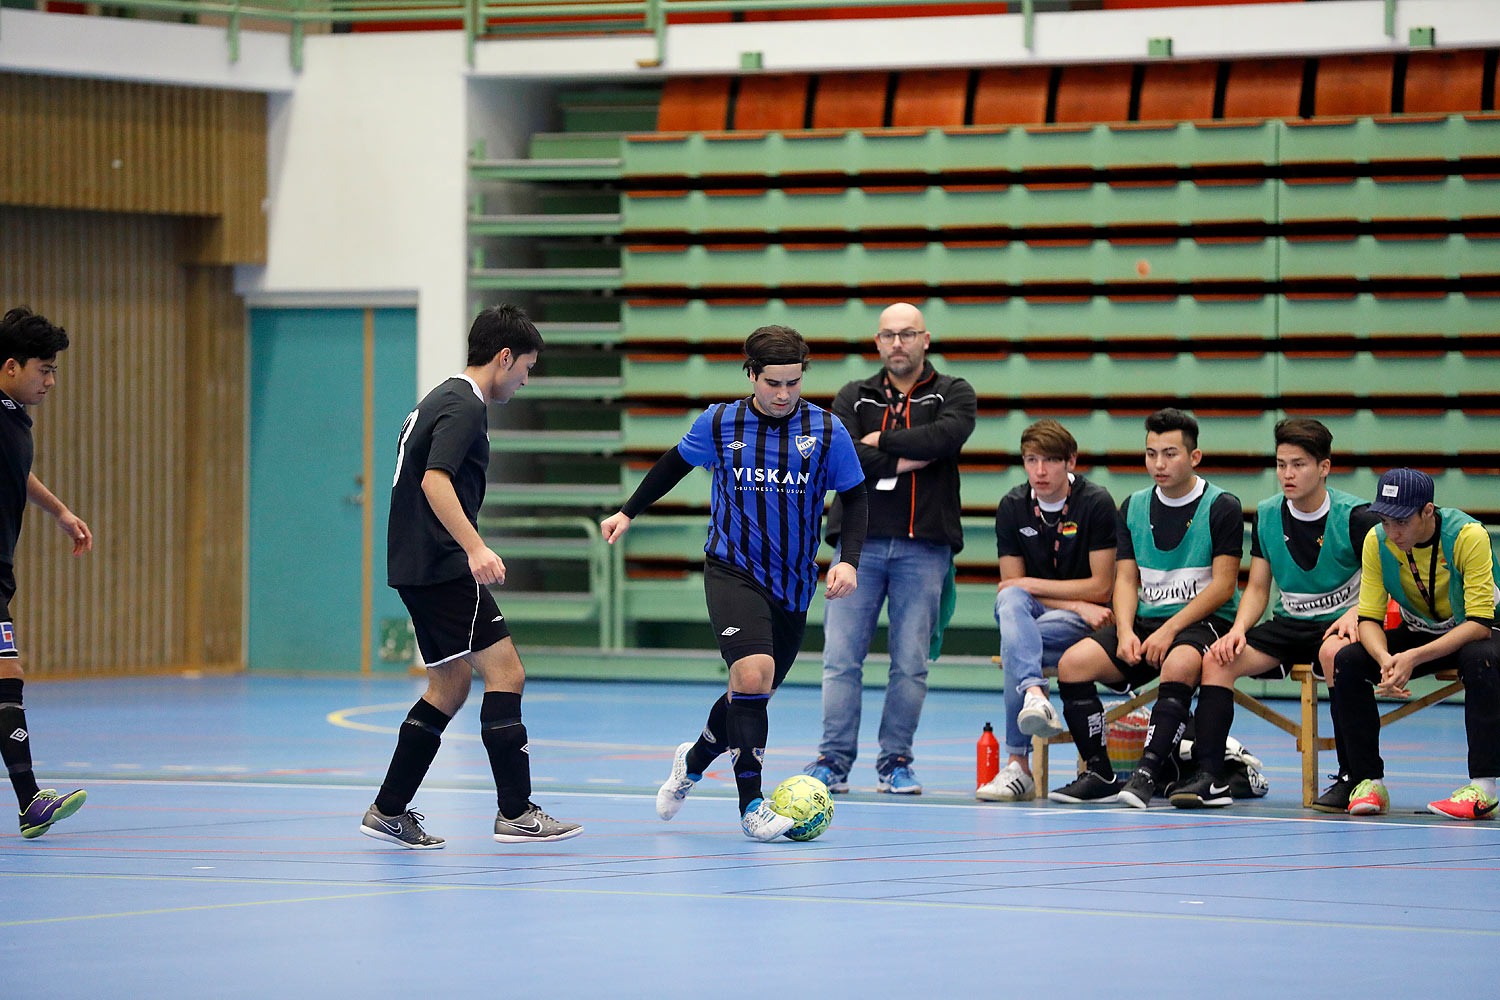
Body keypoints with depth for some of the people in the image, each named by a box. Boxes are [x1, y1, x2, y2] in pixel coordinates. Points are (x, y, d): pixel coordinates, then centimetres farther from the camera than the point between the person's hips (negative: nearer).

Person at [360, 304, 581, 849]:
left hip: (419, 566, 11)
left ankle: (389, 811, 15)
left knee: (451, 684, 14)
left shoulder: (442, 400, 19)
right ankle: (515, 812, -12)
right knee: (505, 674, -10)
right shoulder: (464, 407, -13)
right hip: (442, 566, -11)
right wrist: (475, 547, -34)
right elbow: (434, 481, -26)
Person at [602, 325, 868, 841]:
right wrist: (629, 511, 20)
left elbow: (854, 497, 3)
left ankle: (695, 760, 44)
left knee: (753, 696, 14)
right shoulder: (719, 423, -4)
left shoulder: (827, 430, -4)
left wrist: (849, 560, -10)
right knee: (753, 673, -24)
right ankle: (751, 805, -19)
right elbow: (677, 462, 15)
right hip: (732, 571, -3)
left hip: (792, 585, 3)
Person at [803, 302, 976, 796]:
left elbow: (946, 436, -14)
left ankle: (896, 763, 7)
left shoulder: (953, 393, 9)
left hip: (923, 546, -1)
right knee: (841, 657, -4)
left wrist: (881, 441, -6)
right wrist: (903, 462, -9)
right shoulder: (853, 397, 14)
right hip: (859, 540, 1)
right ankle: (834, 762, -1)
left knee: (910, 662, -1)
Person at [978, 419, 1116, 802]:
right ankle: (1034, 696, -60)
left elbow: (1100, 587, -10)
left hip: (1082, 624, -3)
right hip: (1032, 614, 3)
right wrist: (1075, 603, -15)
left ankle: (1018, 765, -34)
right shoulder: (1012, 507, 2)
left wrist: (1030, 585, -10)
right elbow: (1009, 587, -1)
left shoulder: (1096, 503, -9)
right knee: (1010, 600, -36)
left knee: (1014, 645, -34)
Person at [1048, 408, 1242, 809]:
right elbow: (1126, 579, 10)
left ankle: (1147, 774, -42)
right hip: (1145, 620, 5)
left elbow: (1222, 585, -8)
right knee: (1072, 663, -20)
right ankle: (1099, 773, -14)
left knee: (1178, 665, -40)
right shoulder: (1133, 508, 13)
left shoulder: (1222, 508, -2)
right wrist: (1126, 632, -10)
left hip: (1203, 621, -5)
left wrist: (1170, 630, -17)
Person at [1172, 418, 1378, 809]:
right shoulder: (1266, 515, 5)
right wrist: (1239, 629, -8)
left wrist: (1356, 614, -29)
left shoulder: (1355, 517, -10)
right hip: (1288, 624, 5)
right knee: (1217, 658, -17)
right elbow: (1258, 587, 11)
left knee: (1334, 652, -40)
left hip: (1339, 623, -5)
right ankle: (1210, 776, -18)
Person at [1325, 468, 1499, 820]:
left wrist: (1414, 658, -41)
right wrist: (1386, 658, -37)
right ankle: (1367, 781, -14)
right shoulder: (1377, 541, -15)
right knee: (1347, 662, -21)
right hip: (1418, 630, 4)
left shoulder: (1468, 536, -28)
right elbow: (1368, 618, -13)